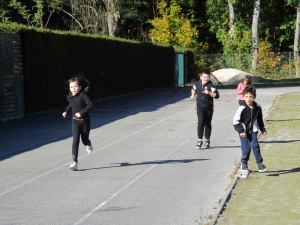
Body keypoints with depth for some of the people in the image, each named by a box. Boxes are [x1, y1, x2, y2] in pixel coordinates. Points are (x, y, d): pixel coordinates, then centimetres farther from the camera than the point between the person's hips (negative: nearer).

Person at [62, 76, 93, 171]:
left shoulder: (82, 95, -18)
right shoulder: (69, 97, -1)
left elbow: (90, 105, -30)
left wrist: (81, 113, -32)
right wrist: (66, 111, 6)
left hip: (85, 121, -3)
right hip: (75, 121, 3)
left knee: (84, 140, 12)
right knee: (75, 141, -12)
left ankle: (88, 144, 52)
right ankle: (75, 162, -15)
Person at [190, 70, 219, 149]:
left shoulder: (211, 86, -12)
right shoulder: (197, 84, 0)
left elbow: (216, 95, -20)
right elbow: (194, 88, 25)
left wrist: (209, 93, -31)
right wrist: (193, 94, 9)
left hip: (209, 107, -1)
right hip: (200, 106, 1)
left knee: (208, 124, 8)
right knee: (201, 122, -14)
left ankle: (207, 141, 21)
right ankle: (199, 140, -11)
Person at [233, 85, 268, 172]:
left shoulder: (257, 108, -1)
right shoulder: (242, 109, -15)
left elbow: (260, 119, 15)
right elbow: (235, 121, -11)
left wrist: (262, 129, 15)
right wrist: (241, 131, -14)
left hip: (253, 131, 3)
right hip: (244, 132, -3)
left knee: (255, 145, -9)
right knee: (246, 148, -2)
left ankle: (260, 163, 0)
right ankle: (244, 163, 19)